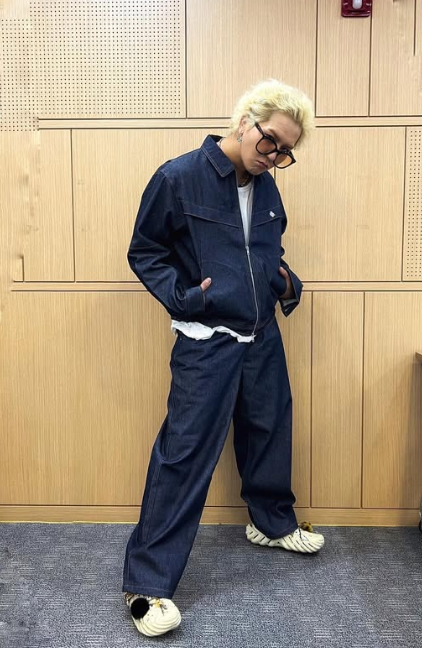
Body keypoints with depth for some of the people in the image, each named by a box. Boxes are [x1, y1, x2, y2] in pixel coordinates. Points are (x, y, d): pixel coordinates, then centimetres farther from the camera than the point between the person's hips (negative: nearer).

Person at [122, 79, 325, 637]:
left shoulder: (266, 187, 7)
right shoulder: (178, 178, -11)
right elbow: (144, 252, -4)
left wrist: (287, 282, 4)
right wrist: (180, 295, -18)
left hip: (263, 339, 7)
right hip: (205, 343, -6)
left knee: (270, 432, 20)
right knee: (186, 454, -5)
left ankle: (273, 524, 45)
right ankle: (147, 582, 7)